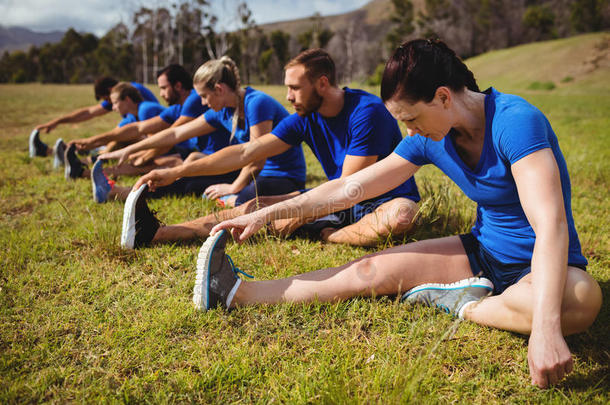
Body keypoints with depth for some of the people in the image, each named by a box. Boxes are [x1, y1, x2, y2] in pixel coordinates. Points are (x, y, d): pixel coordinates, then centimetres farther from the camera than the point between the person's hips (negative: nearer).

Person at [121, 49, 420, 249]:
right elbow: (246, 152, -4)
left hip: (382, 201, -5)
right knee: (255, 207, -6)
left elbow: (348, 188, -22)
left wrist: (299, 216, -19)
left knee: (400, 216, -42)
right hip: (339, 203, 6)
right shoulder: (304, 119, -2)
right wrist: (176, 172, -9)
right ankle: (154, 234, -12)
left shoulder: (367, 111, -22)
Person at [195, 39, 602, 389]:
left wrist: (545, 328, -48)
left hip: (541, 264, -5)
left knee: (580, 301, -40)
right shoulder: (429, 139, -5)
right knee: (369, 270, -6)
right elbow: (349, 188, -1)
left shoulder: (515, 121, -27)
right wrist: (266, 214, -2)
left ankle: (465, 305, -17)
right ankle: (236, 294, -3)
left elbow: (550, 223, -37)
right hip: (484, 251, 5)